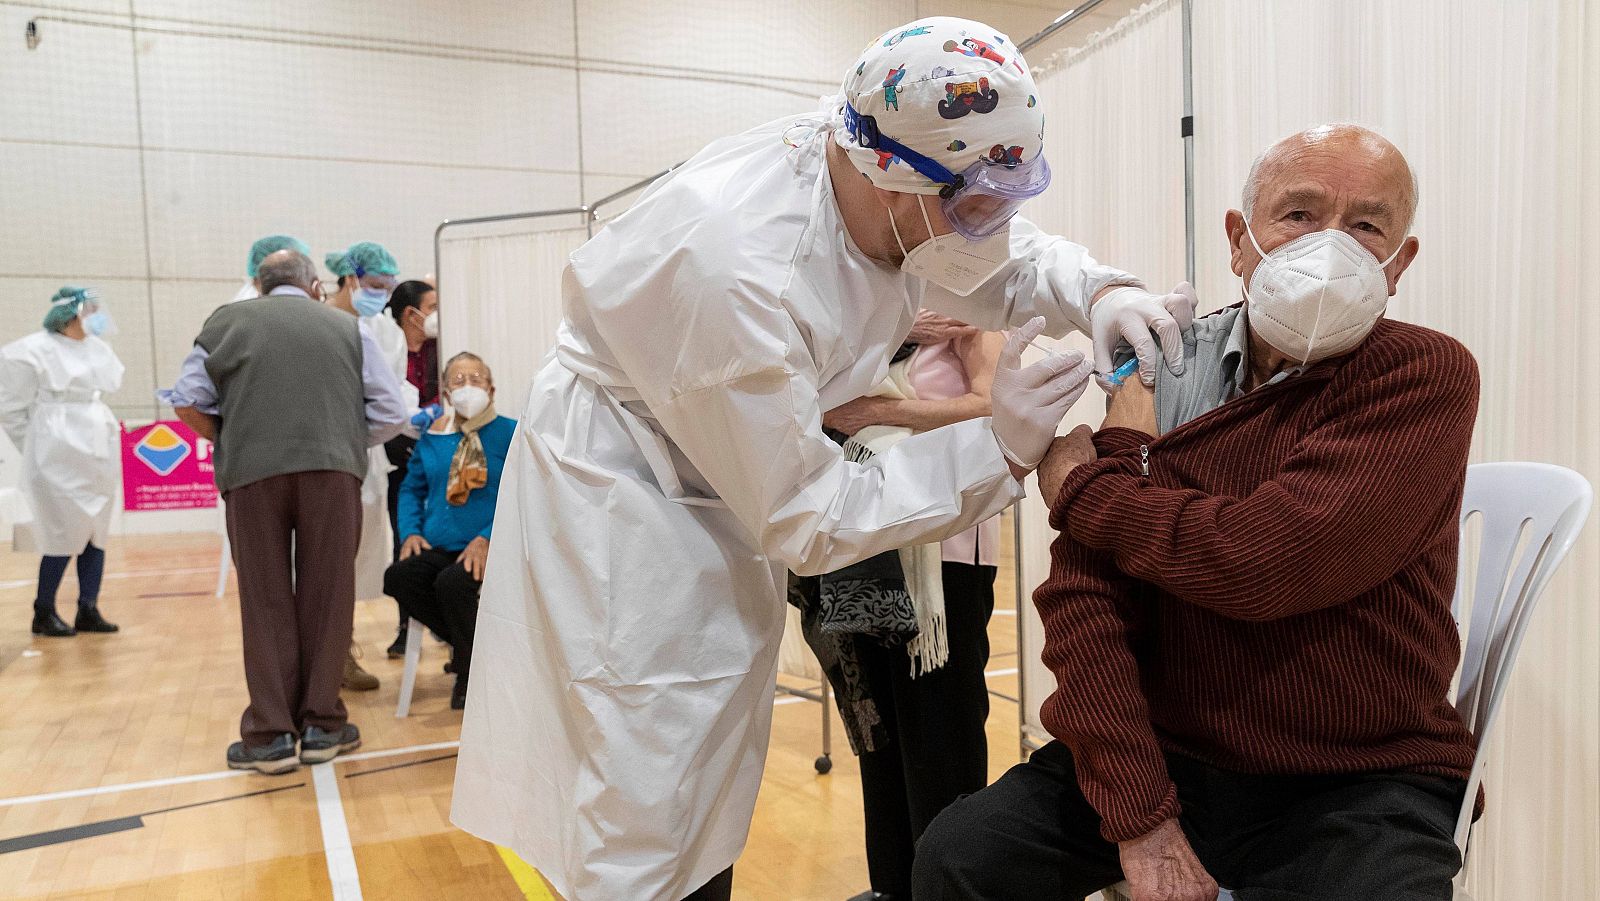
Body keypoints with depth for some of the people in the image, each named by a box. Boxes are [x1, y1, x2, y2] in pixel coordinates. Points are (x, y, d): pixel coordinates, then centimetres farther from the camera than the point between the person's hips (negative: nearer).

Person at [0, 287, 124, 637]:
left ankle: (89, 611, 14)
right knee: (65, 536, -4)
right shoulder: (34, 351, -9)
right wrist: (39, 449, 1)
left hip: (99, 454, 6)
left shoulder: (97, 348, 10)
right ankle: (44, 614, 11)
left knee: (96, 533, 6)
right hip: (61, 459, -6)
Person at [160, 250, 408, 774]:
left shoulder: (228, 321, 16)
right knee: (326, 598, 7)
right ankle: (321, 726, 14)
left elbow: (187, 401, 11)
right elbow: (391, 412, 11)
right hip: (333, 469, 0)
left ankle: (271, 735, 11)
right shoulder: (348, 328, 17)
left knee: (266, 602, 8)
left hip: (252, 472, 0)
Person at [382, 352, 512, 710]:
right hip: (437, 546, 5)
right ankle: (469, 641, -2)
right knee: (397, 578, -24)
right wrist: (411, 531, 1)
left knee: (452, 582, -33)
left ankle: (470, 671, -5)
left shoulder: (510, 433, 0)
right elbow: (412, 489, 20)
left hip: (485, 547, -4)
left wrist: (486, 539, -20)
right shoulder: (432, 436, 15)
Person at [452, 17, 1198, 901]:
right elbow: (806, 520, -28)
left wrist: (1099, 292, -18)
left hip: (725, 475, 8)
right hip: (616, 488, -8)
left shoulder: (882, 176, -15)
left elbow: (1013, 263, 3)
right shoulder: (739, 269, -36)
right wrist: (994, 448, -31)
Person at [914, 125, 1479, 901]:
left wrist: (1081, 487, -10)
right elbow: (1084, 589, -10)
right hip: (1162, 755, 3)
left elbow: (1259, 564, -25)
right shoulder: (1160, 370, 0)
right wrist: (1139, 813, -18)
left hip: (1359, 787, -2)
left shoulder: (1425, 374, -10)